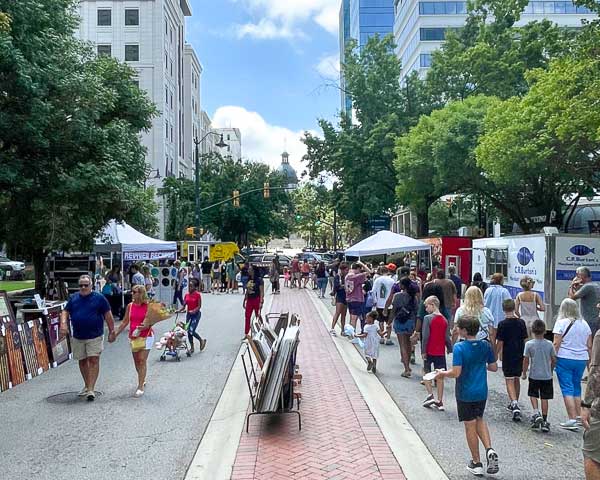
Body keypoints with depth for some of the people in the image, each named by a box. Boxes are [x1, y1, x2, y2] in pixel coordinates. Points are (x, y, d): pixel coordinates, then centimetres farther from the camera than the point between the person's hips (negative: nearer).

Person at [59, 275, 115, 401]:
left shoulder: (99, 298, -3)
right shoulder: (73, 298, 8)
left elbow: (108, 315, -1)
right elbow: (65, 312, 9)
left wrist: (112, 332, -2)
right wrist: (63, 324, -12)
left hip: (95, 336, -4)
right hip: (77, 337, 4)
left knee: (93, 361, -9)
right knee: (82, 361, 13)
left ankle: (91, 390, -9)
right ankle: (87, 385, 30)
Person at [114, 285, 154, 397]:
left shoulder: (148, 306, -8)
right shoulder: (130, 306, 4)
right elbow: (125, 322, 10)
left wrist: (144, 327, -22)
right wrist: (116, 334, 8)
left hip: (146, 336, -5)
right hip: (133, 337, 5)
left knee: (142, 360, -8)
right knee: (136, 361, 13)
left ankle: (140, 387, -6)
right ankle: (142, 380, 35)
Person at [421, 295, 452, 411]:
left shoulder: (428, 318, -13)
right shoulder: (444, 320, 1)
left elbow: (425, 336, -15)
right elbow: (447, 337, 3)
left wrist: (423, 351, -9)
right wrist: (450, 349, 16)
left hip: (429, 351, -4)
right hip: (441, 352, 4)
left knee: (426, 373, 14)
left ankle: (430, 395, 3)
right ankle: (439, 402, 11)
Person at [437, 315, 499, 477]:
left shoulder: (459, 347, -20)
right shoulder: (486, 345, -4)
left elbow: (456, 373, -23)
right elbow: (494, 367, 4)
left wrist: (443, 374, -5)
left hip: (465, 394, -5)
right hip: (482, 392, 5)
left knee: (470, 426, 8)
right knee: (479, 420, 24)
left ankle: (477, 463, 18)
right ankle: (490, 450, 5)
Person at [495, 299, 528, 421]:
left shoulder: (502, 324, -12)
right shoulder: (521, 322, 0)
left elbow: (500, 342, -11)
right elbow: (525, 339, 4)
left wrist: (496, 354, 2)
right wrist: (523, 353, 17)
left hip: (508, 356, -5)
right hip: (519, 355, 5)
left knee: (509, 381, -1)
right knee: (517, 379, 18)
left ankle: (514, 403, -20)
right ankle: (515, 404, 31)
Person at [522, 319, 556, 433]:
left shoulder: (529, 344, -10)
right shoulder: (549, 344, -4)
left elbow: (526, 360, -6)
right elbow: (554, 360, 3)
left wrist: (524, 373, 7)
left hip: (534, 376, -1)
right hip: (547, 376, 2)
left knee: (533, 395, 15)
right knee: (544, 398, 7)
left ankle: (536, 413, -5)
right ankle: (544, 421, 11)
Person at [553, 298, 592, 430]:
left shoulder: (561, 322, -9)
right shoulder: (584, 324, 7)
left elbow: (556, 344, -13)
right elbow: (589, 346, 10)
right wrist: (590, 360, 19)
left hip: (565, 359, -5)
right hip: (581, 359, 5)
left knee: (567, 389, -1)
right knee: (576, 387, 18)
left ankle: (572, 420, -5)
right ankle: (578, 417, 21)